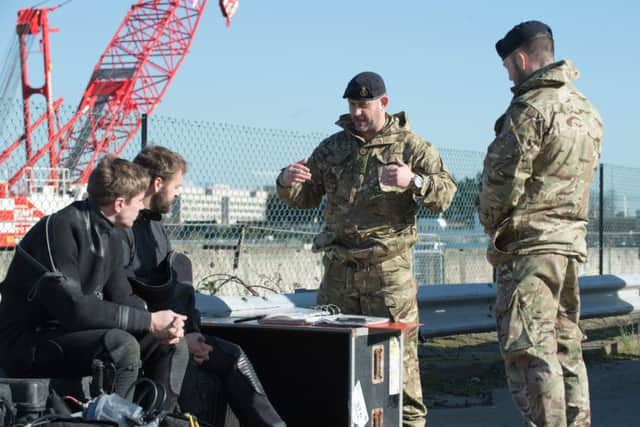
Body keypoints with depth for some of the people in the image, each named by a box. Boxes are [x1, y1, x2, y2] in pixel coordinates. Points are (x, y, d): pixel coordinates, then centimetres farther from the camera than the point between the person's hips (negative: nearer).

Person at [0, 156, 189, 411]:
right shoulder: (60, 229, -21)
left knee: (172, 347, 1)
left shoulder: (109, 236, 8)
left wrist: (160, 325, -13)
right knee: (121, 345, -32)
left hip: (69, 333, 9)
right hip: (26, 343, -9)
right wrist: (149, 321, -27)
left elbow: (123, 298, 8)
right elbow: (70, 306, -30)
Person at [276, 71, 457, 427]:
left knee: (398, 350, -2)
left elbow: (446, 192, -6)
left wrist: (414, 181, -25)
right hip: (339, 268, 4)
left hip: (388, 268, -4)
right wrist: (288, 182, -4)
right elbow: (305, 198, 19)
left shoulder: (410, 146, 2)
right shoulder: (332, 148, 13)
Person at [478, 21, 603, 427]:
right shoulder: (588, 111, 13)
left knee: (530, 349, -7)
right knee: (566, 345, 14)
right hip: (573, 239, 9)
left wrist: (491, 224, 3)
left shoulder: (531, 107, -14)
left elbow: (503, 179, -14)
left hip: (528, 243, -9)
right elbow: (582, 176, 15)